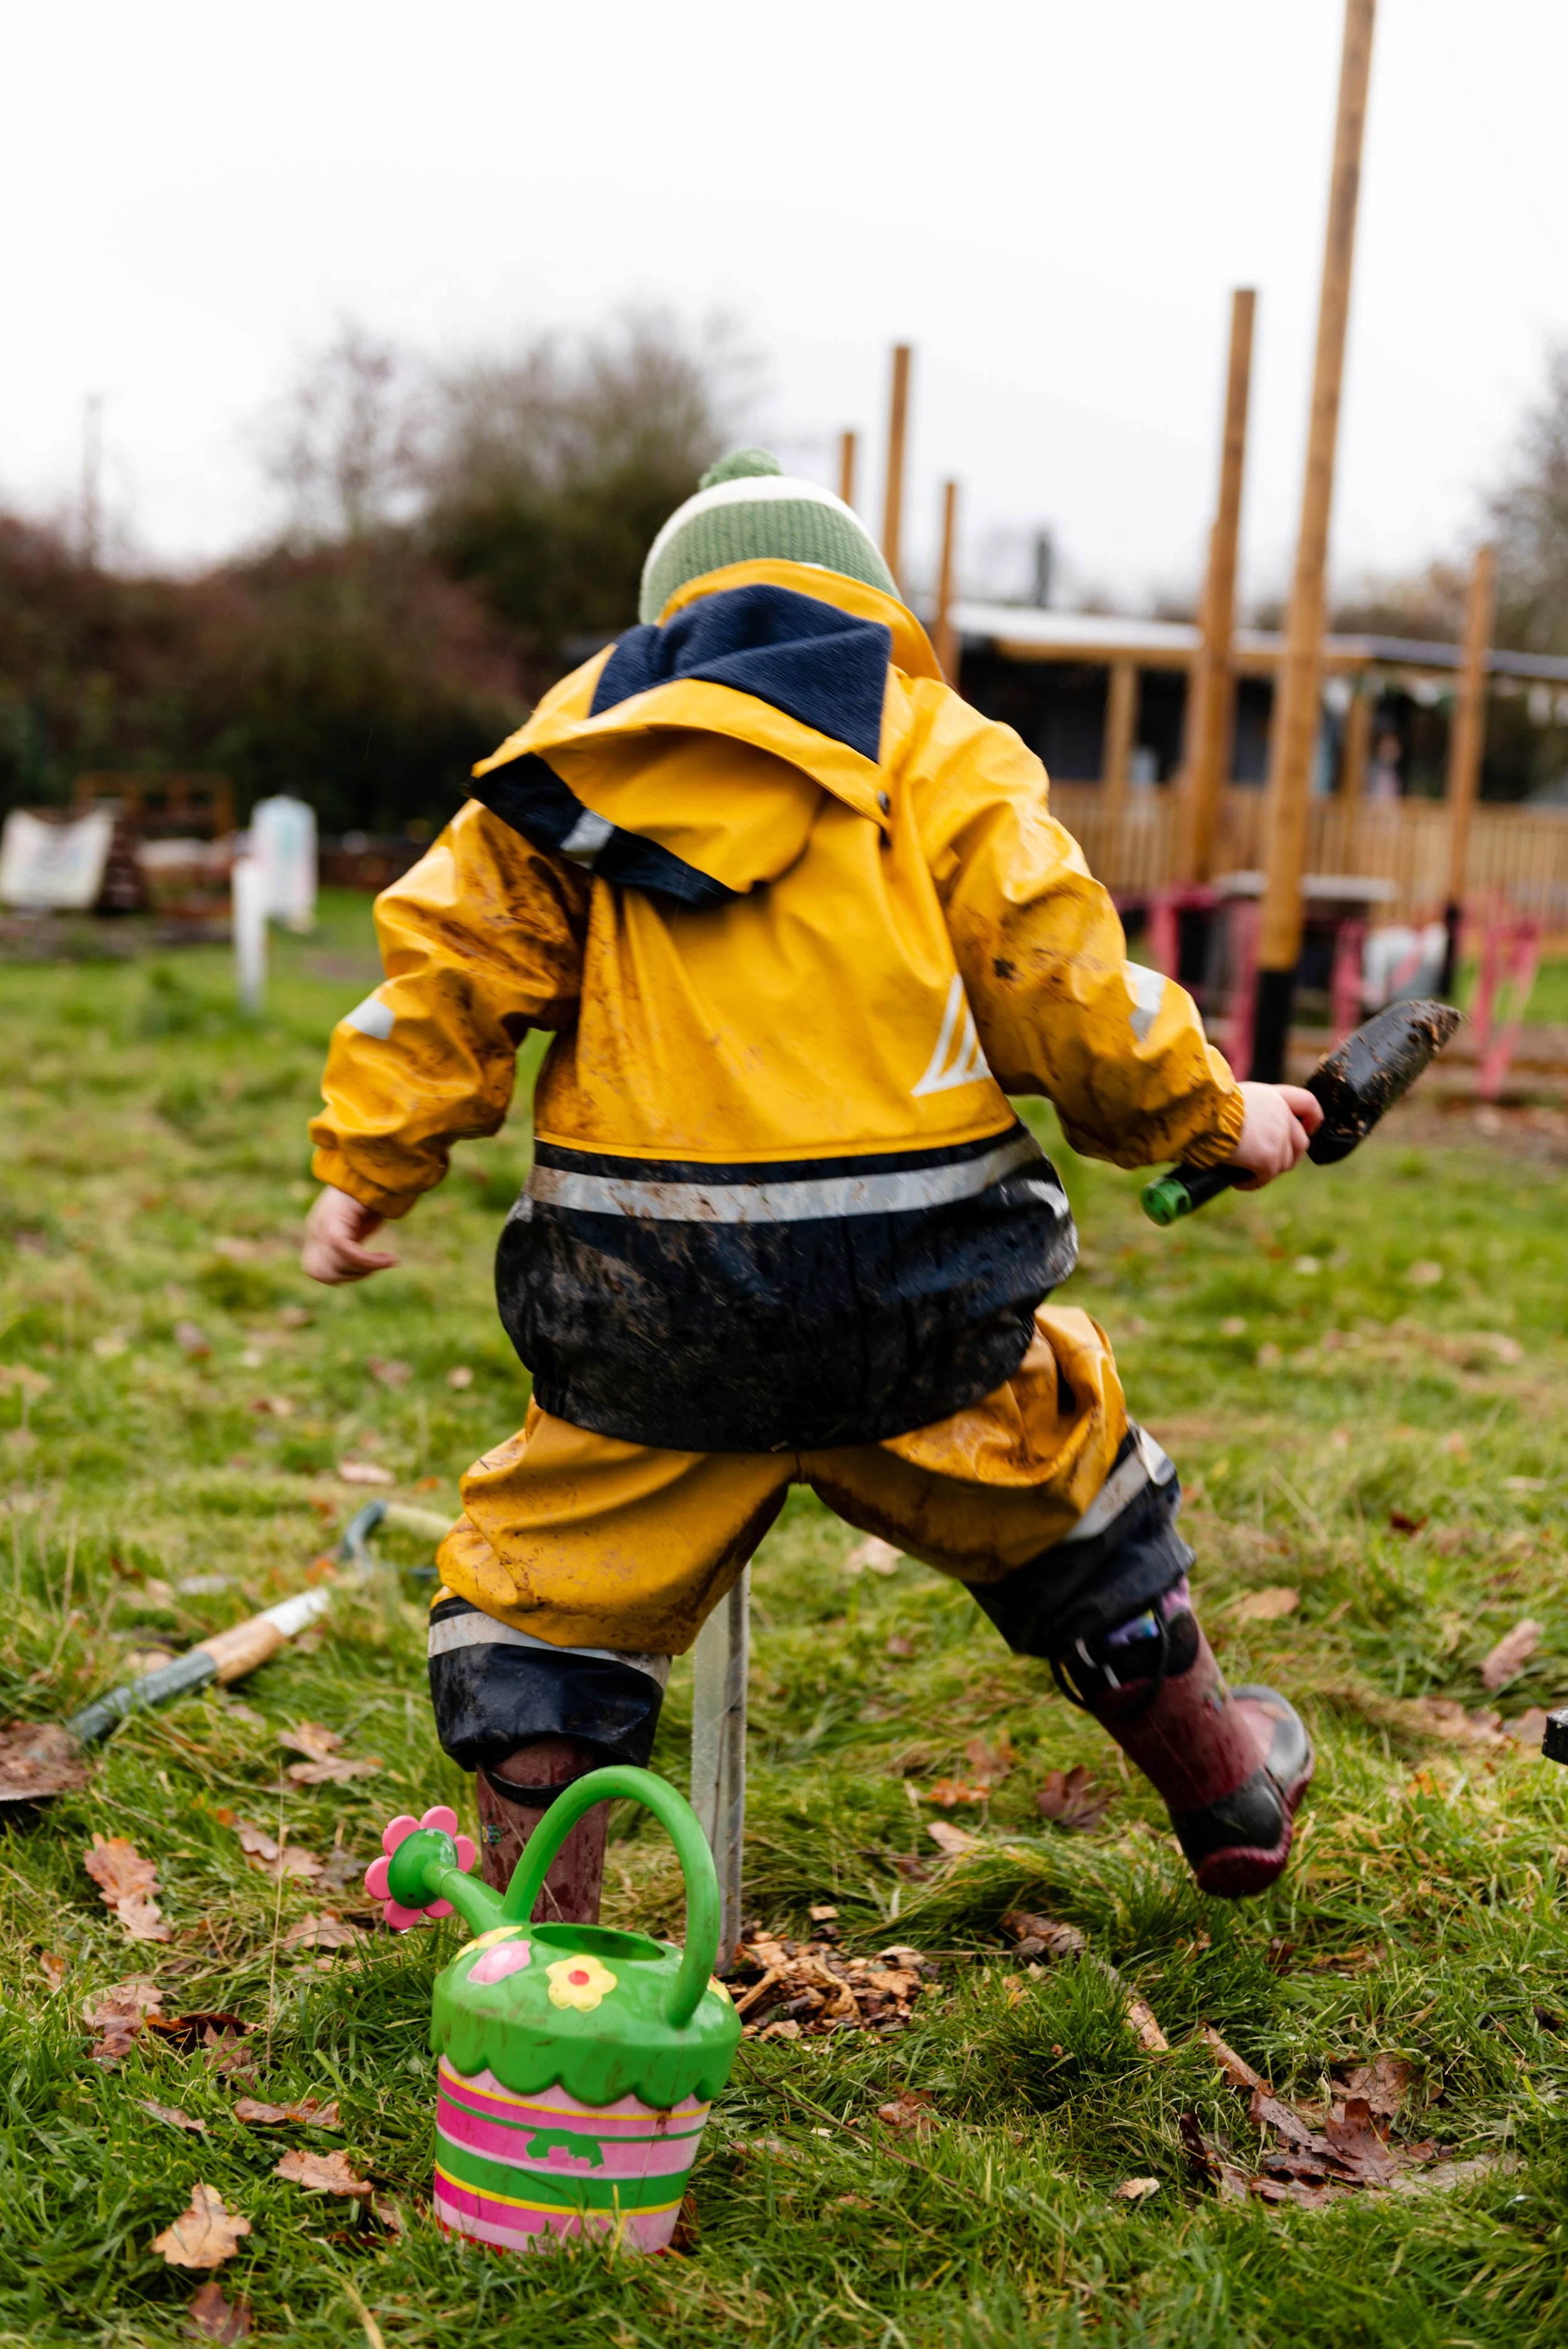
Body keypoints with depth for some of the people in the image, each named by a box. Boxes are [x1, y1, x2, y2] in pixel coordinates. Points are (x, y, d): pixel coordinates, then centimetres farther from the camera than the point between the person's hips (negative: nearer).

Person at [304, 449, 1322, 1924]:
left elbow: (460, 954, 5)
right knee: (1065, 1491, 25)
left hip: (650, 1306, 0)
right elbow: (1062, 991, -1)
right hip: (914, 1303, 1)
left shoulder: (582, 741, 12)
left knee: (550, 1582, 18)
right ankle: (1230, 1793, 41)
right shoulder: (939, 749, 5)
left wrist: (365, 1166, 10)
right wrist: (1211, 1115, 14)